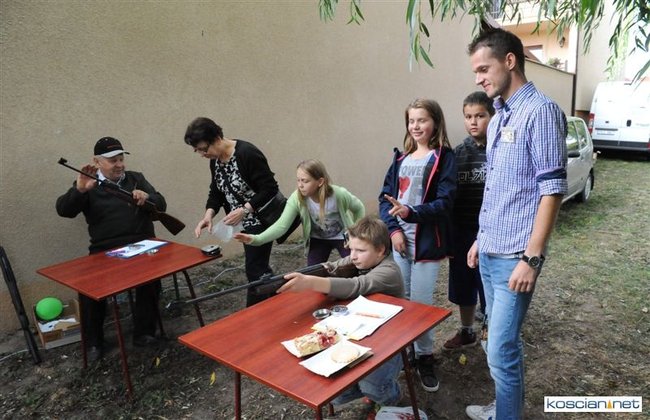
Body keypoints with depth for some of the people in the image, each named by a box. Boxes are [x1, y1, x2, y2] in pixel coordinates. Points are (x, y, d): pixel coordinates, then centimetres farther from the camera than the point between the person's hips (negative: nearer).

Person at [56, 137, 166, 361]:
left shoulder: (136, 178, 15)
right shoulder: (87, 185, 9)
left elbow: (161, 206, 8)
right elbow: (63, 210, -5)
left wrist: (147, 197, -15)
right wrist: (80, 190, -24)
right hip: (105, 250, 0)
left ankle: (144, 332, -11)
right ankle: (93, 342, -3)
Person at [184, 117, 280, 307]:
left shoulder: (247, 153, -23)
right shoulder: (215, 160, 3)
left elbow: (270, 189, -23)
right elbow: (216, 192, 10)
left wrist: (243, 210, -27)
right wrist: (208, 215, -7)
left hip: (260, 219, -9)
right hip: (245, 222, 9)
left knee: (254, 269, -4)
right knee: (259, 266, 16)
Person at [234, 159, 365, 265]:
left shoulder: (339, 194, -32)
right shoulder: (296, 199, -28)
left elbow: (359, 208, -11)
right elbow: (281, 225, -34)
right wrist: (255, 239, -49)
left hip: (342, 237, -1)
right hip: (317, 240, 2)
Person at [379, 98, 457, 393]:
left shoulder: (443, 157, -5)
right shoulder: (401, 157, 11)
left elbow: (444, 202, -14)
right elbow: (386, 196, 7)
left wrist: (410, 213, -28)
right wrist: (393, 228, -8)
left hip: (427, 242, -5)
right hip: (400, 239, 5)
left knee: (420, 302, 0)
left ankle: (425, 357, 20)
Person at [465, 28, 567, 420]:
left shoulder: (540, 111, -13)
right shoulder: (499, 118, 12)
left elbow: (552, 190, -17)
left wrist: (531, 258, -20)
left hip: (514, 256, -8)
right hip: (489, 252, 8)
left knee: (501, 351, -3)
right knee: (504, 341, 19)